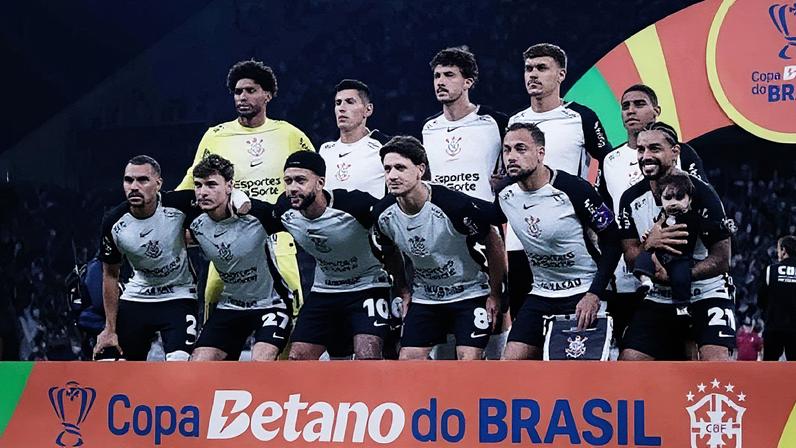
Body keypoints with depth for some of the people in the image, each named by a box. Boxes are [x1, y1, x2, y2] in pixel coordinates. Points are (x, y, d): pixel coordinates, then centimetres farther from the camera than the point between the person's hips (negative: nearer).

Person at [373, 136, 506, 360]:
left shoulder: (454, 205, -26)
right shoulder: (383, 214, -11)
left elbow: (493, 242, -11)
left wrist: (495, 294, -6)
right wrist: (405, 293, 13)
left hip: (469, 293, -5)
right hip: (424, 297, 5)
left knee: (469, 361, -14)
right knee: (408, 361, -4)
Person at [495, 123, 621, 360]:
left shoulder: (573, 189, -17)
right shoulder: (505, 197, -1)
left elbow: (612, 240, -12)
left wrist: (595, 294, -20)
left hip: (583, 295, -6)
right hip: (541, 294, 6)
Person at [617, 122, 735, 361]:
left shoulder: (701, 193, -14)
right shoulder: (631, 199, 0)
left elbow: (721, 261, -14)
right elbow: (631, 259, 0)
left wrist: (674, 276, -28)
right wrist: (649, 245, -25)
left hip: (706, 295, -4)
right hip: (658, 300, 5)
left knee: (716, 362, -24)